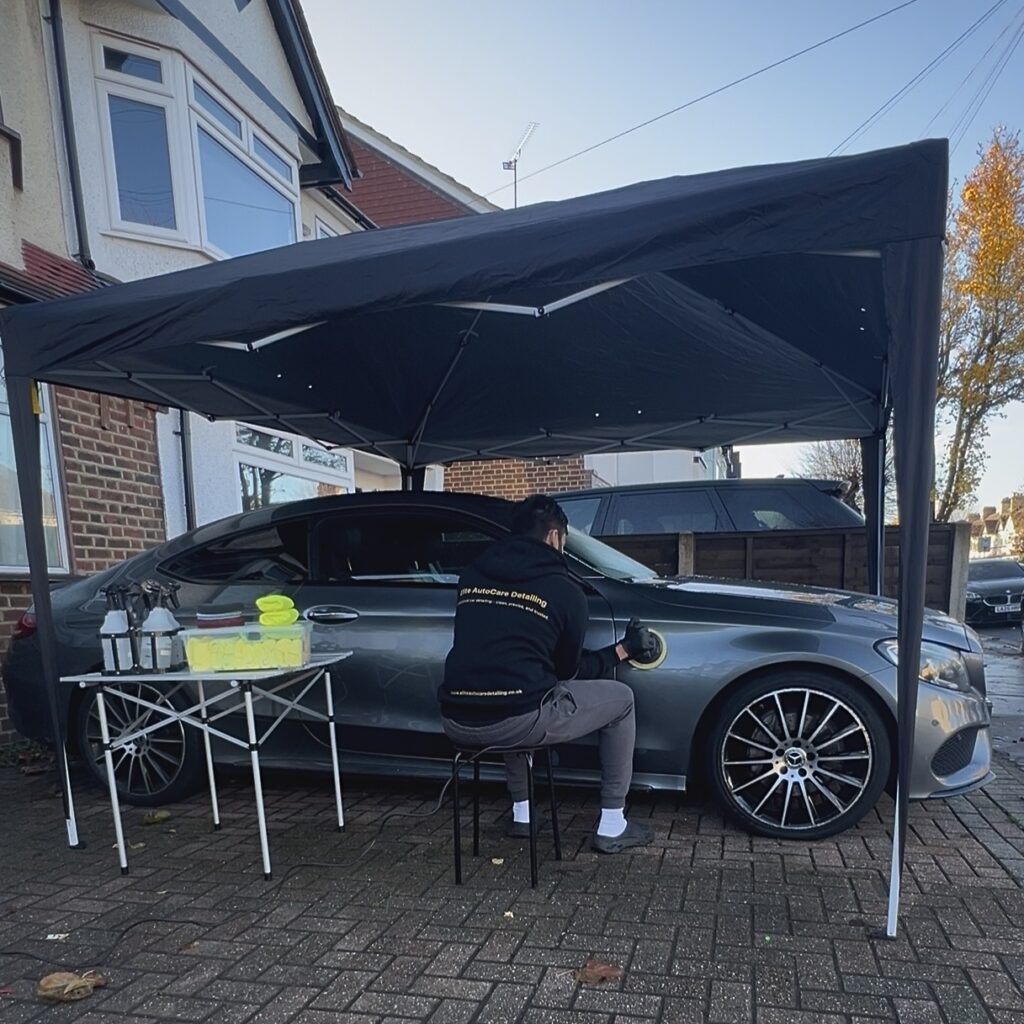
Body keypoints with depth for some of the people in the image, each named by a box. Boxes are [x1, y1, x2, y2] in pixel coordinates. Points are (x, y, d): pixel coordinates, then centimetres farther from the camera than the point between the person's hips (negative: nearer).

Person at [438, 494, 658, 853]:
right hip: (517, 721, -5)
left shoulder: (472, 574, 12)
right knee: (620, 698, 16)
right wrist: (624, 649, 25)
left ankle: (521, 814, 38)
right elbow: (568, 670, 11)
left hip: (456, 722, 6)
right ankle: (612, 827, 22)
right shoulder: (564, 589, 0)